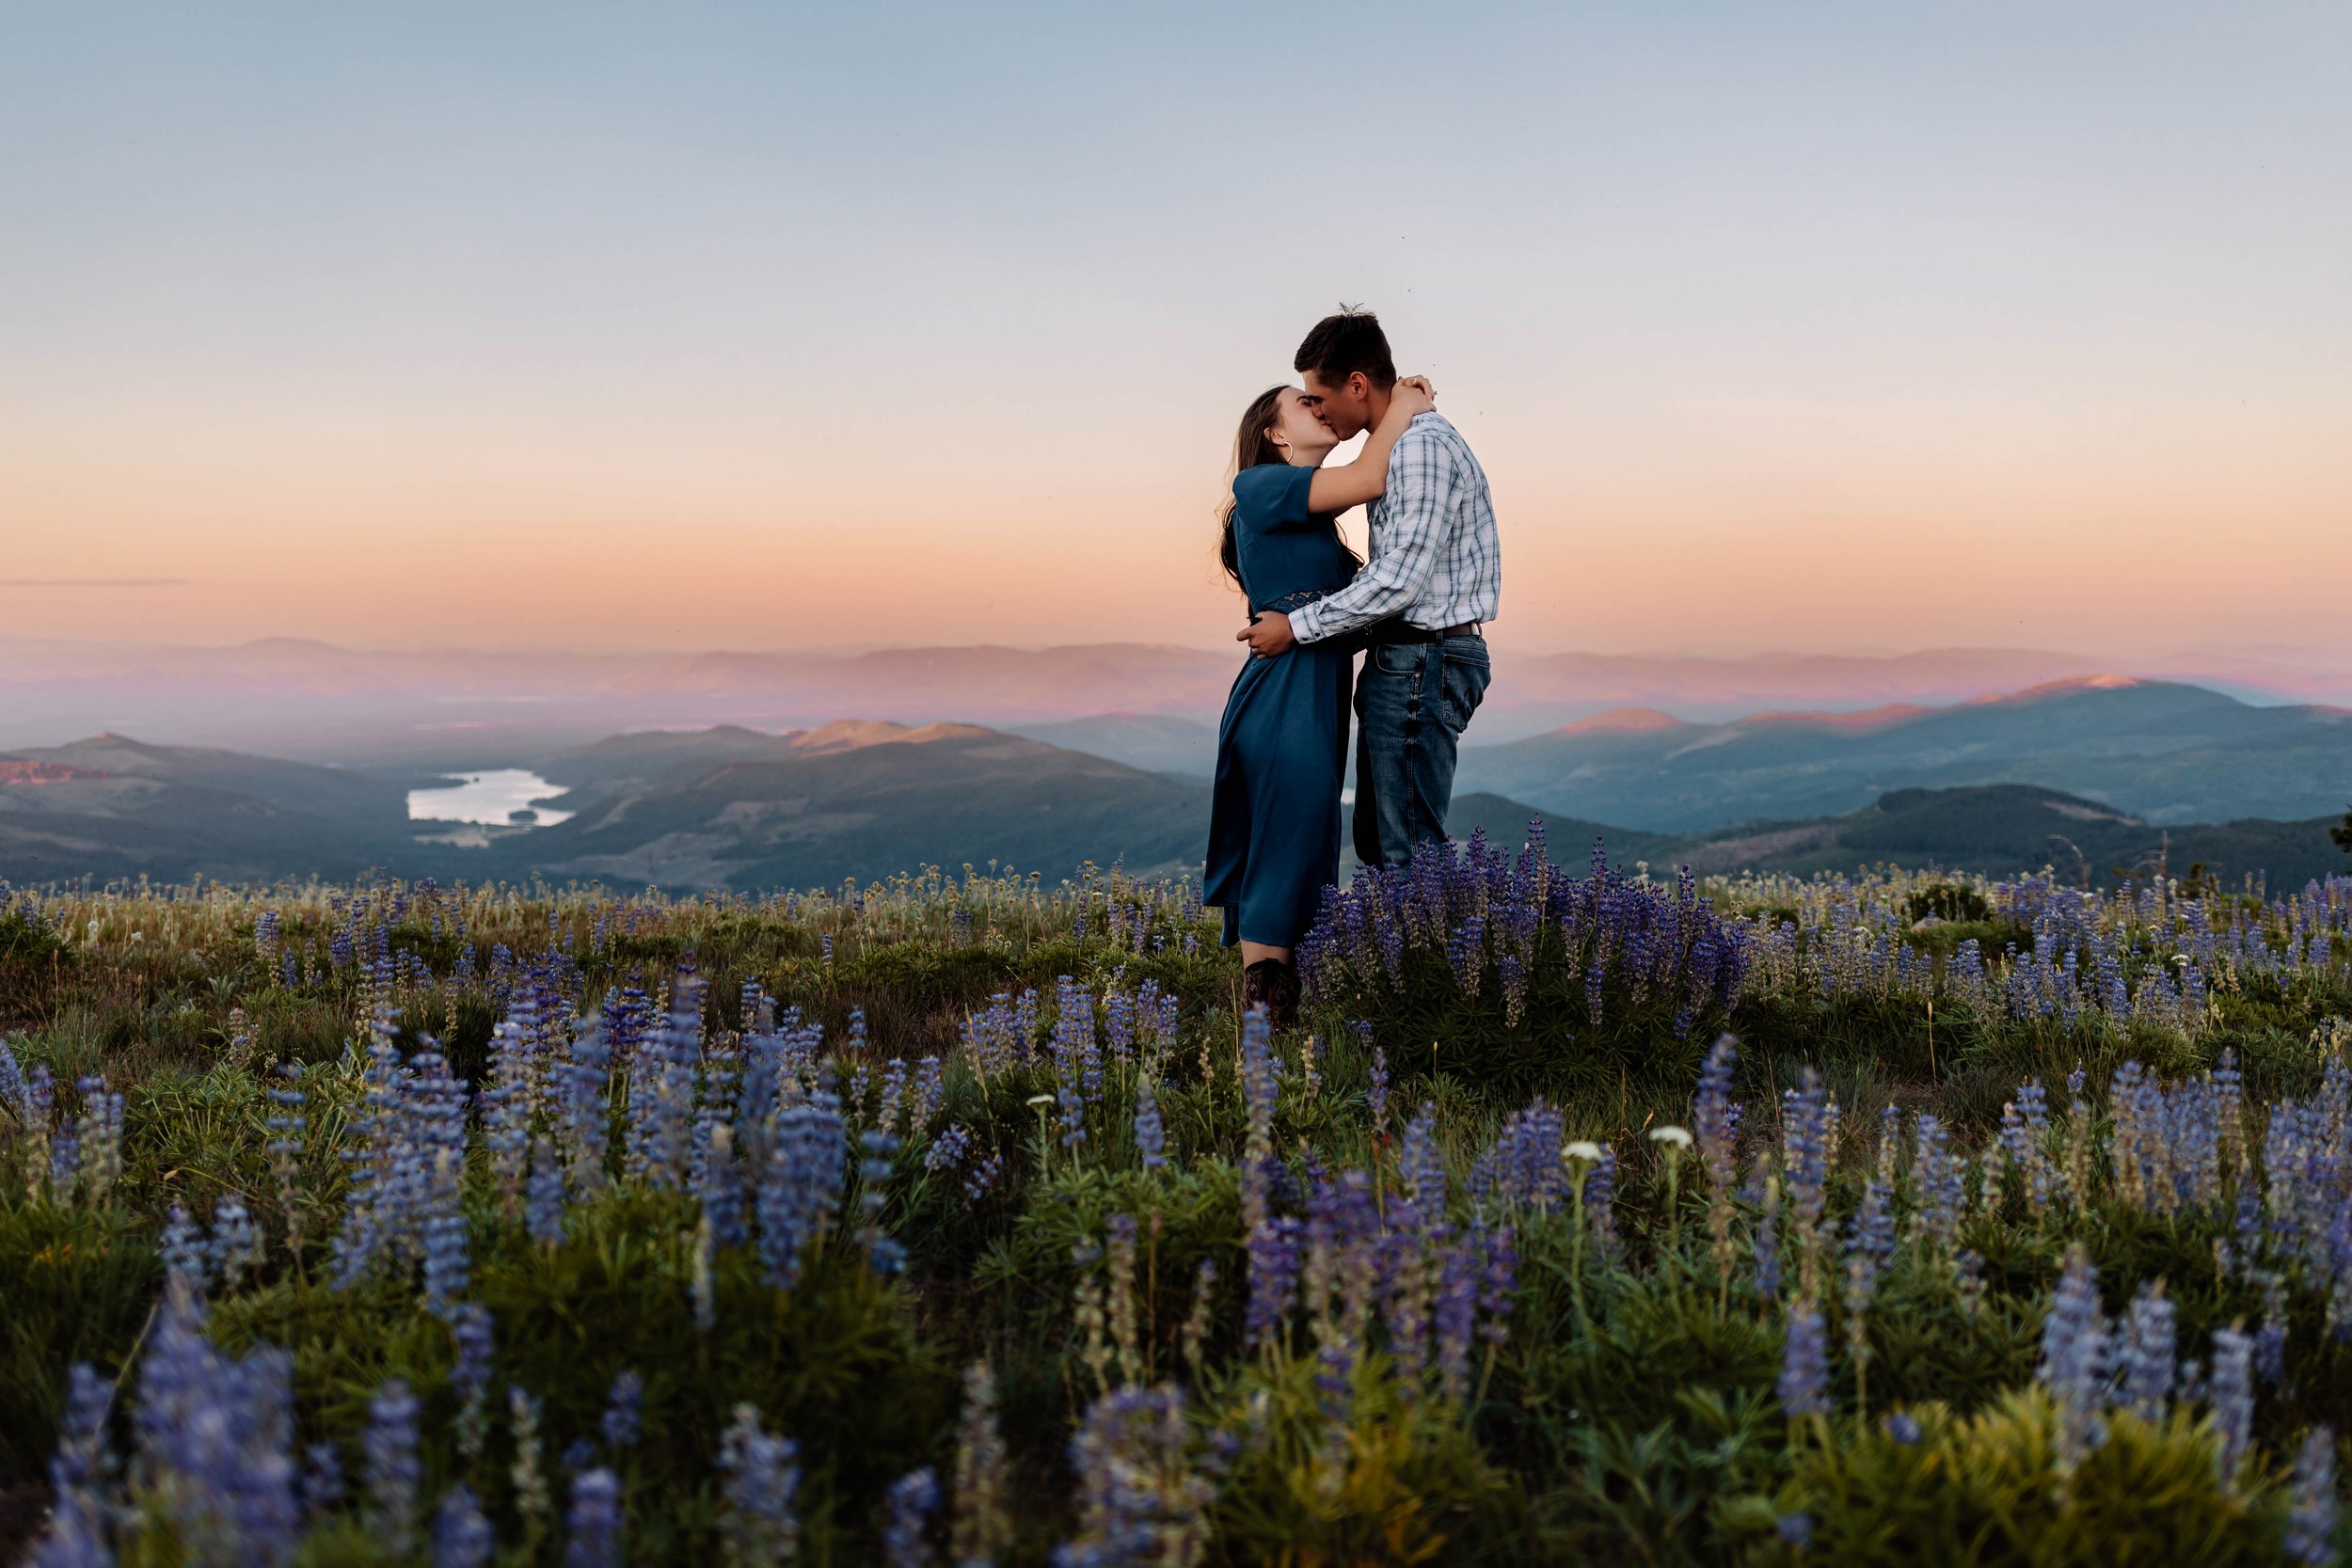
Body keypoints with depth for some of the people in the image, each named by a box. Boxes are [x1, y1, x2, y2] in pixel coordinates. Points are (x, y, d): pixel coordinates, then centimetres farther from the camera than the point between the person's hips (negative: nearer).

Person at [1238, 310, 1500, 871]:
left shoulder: (1423, 447, -17)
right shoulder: (1403, 446, 17)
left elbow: (1400, 581, -23)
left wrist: (1298, 626, -16)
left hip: (1423, 665, -11)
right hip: (1404, 661, 11)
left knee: (1406, 851, -8)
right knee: (1378, 842, 14)